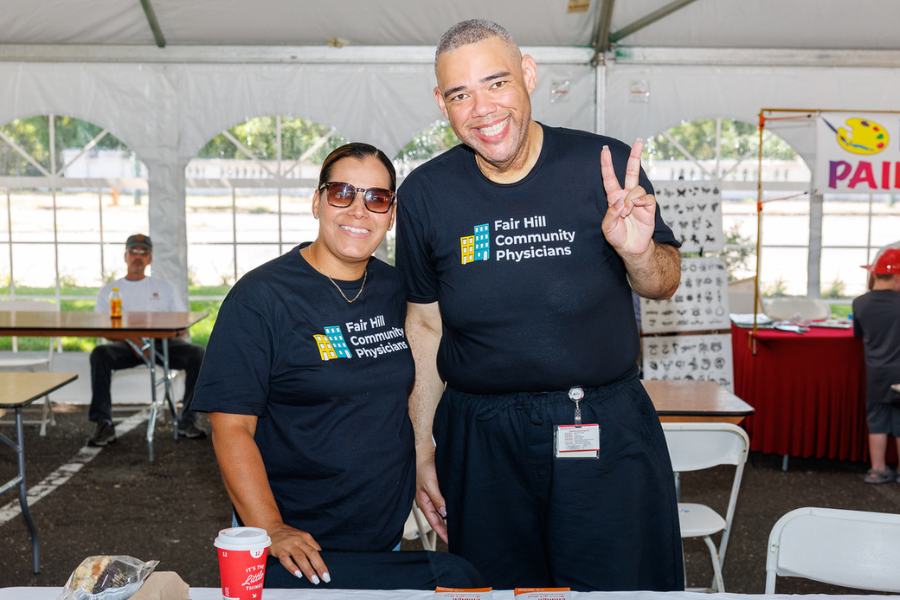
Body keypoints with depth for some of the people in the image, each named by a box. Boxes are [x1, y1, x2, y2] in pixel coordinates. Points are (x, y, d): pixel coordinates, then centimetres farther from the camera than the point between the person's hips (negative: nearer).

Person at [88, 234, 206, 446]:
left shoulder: (164, 287, 24)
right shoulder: (109, 290, 19)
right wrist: (132, 340, -16)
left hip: (162, 343, 1)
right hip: (125, 344, -1)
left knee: (196, 353, -28)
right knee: (100, 354, -33)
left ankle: (187, 421, -21)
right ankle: (104, 424, -27)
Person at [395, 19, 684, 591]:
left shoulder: (606, 165, -8)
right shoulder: (425, 194, -3)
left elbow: (665, 284, 5)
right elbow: (426, 324, 7)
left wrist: (639, 251, -19)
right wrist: (422, 448, 8)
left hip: (607, 435, -1)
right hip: (482, 441, 1)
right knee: (499, 587, 14)